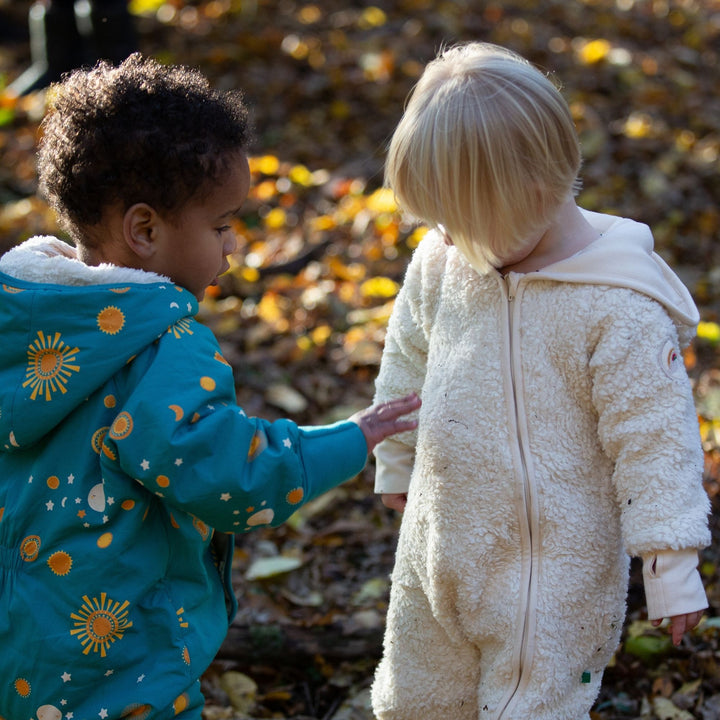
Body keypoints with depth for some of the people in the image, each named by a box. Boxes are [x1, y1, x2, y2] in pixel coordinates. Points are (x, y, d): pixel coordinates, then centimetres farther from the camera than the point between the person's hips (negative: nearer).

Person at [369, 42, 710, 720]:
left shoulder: (617, 306, -22)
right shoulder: (442, 261, -4)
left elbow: (654, 435, -17)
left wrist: (672, 565, -15)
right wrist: (396, 463, 23)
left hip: (553, 566, -6)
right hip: (439, 543, 6)